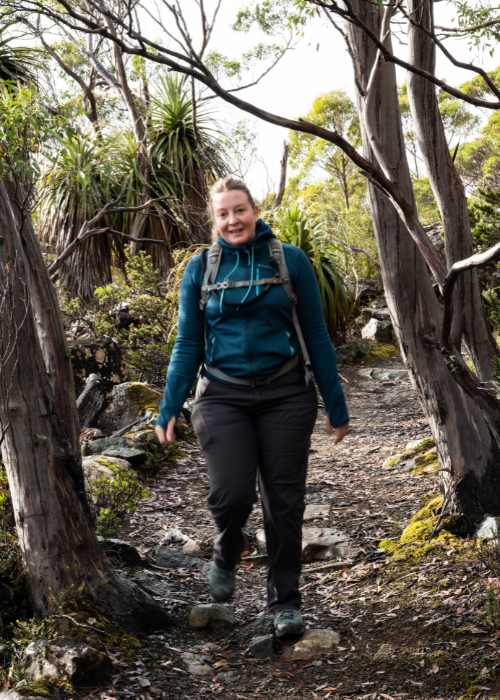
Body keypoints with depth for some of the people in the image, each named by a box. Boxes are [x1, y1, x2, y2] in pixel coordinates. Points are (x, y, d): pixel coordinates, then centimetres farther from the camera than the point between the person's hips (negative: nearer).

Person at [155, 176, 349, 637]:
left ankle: (285, 600, 22)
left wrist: (337, 407, 4)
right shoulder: (200, 269, 4)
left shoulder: (291, 261, 0)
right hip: (224, 397, 0)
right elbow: (188, 344, 8)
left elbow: (316, 337, 3)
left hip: (285, 396, 0)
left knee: (284, 501, 3)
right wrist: (169, 409, 3)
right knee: (231, 493, -16)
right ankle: (226, 555, 19)